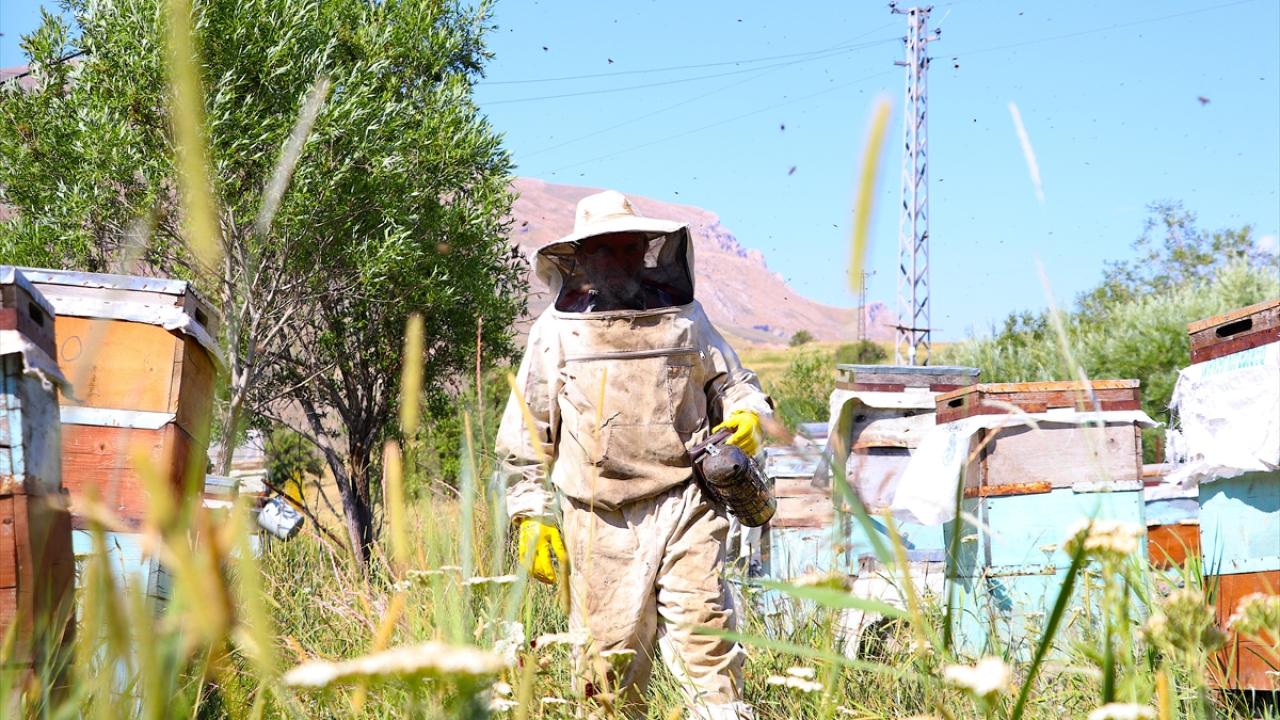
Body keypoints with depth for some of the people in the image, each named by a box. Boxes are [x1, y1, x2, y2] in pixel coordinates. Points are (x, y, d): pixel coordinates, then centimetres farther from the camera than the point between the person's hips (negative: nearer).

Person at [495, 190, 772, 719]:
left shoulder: (683, 317, 14)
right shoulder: (556, 332, 9)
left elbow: (734, 382, 24)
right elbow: (524, 437, 10)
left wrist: (748, 416, 0)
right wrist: (533, 518, 3)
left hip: (685, 506, 1)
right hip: (601, 523, 0)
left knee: (703, 631, -12)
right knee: (609, 658, 0)